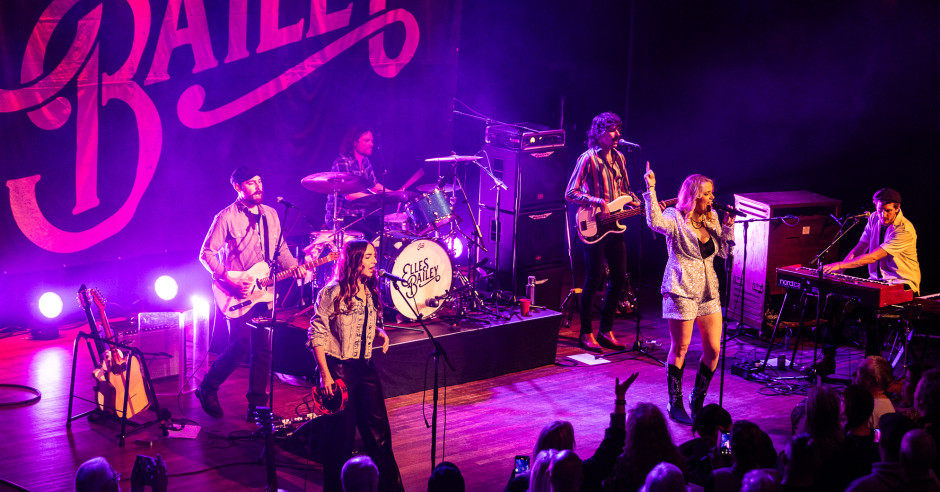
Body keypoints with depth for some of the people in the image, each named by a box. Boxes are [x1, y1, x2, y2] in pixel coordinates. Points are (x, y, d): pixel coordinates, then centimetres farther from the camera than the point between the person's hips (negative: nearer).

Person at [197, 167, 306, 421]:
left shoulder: (270, 214, 12)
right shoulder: (226, 217, -7)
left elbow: (281, 249, 17)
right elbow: (207, 253, -7)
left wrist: (294, 267, -2)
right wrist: (228, 278, -18)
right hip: (238, 294, -6)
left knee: (263, 350, 4)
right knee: (240, 345, -13)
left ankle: (257, 406, 11)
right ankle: (208, 388, 9)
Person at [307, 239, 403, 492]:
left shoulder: (370, 292, 9)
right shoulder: (332, 292, -12)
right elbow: (317, 335, -11)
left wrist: (380, 334, 0)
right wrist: (325, 375, -16)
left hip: (366, 367, 6)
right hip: (339, 369, -6)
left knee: (379, 430, 8)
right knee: (342, 434, 2)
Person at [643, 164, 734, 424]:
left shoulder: (711, 219, 13)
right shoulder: (675, 217, -7)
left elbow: (723, 252, 13)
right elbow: (655, 222, -30)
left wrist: (728, 227, -1)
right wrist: (651, 189, -36)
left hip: (708, 292, 6)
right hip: (681, 292, -6)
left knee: (713, 350, 4)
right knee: (680, 350, 0)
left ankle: (697, 400, 22)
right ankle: (675, 405, 12)